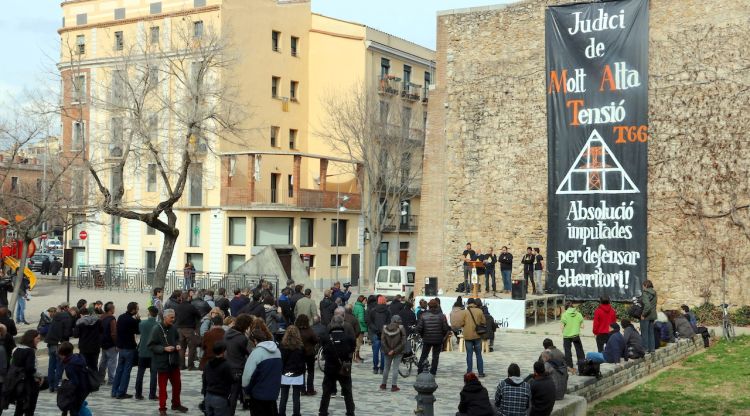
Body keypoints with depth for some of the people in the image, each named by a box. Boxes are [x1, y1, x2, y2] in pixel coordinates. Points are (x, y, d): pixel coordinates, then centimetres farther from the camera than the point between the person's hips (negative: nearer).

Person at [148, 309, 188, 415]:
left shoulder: (173, 328, 0)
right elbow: (151, 345, -14)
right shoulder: (157, 329, -15)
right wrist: (164, 348, -22)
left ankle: (176, 404, 34)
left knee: (177, 384, 16)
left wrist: (177, 345, -1)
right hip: (162, 362, -5)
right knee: (162, 386, 5)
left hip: (174, 361, 6)